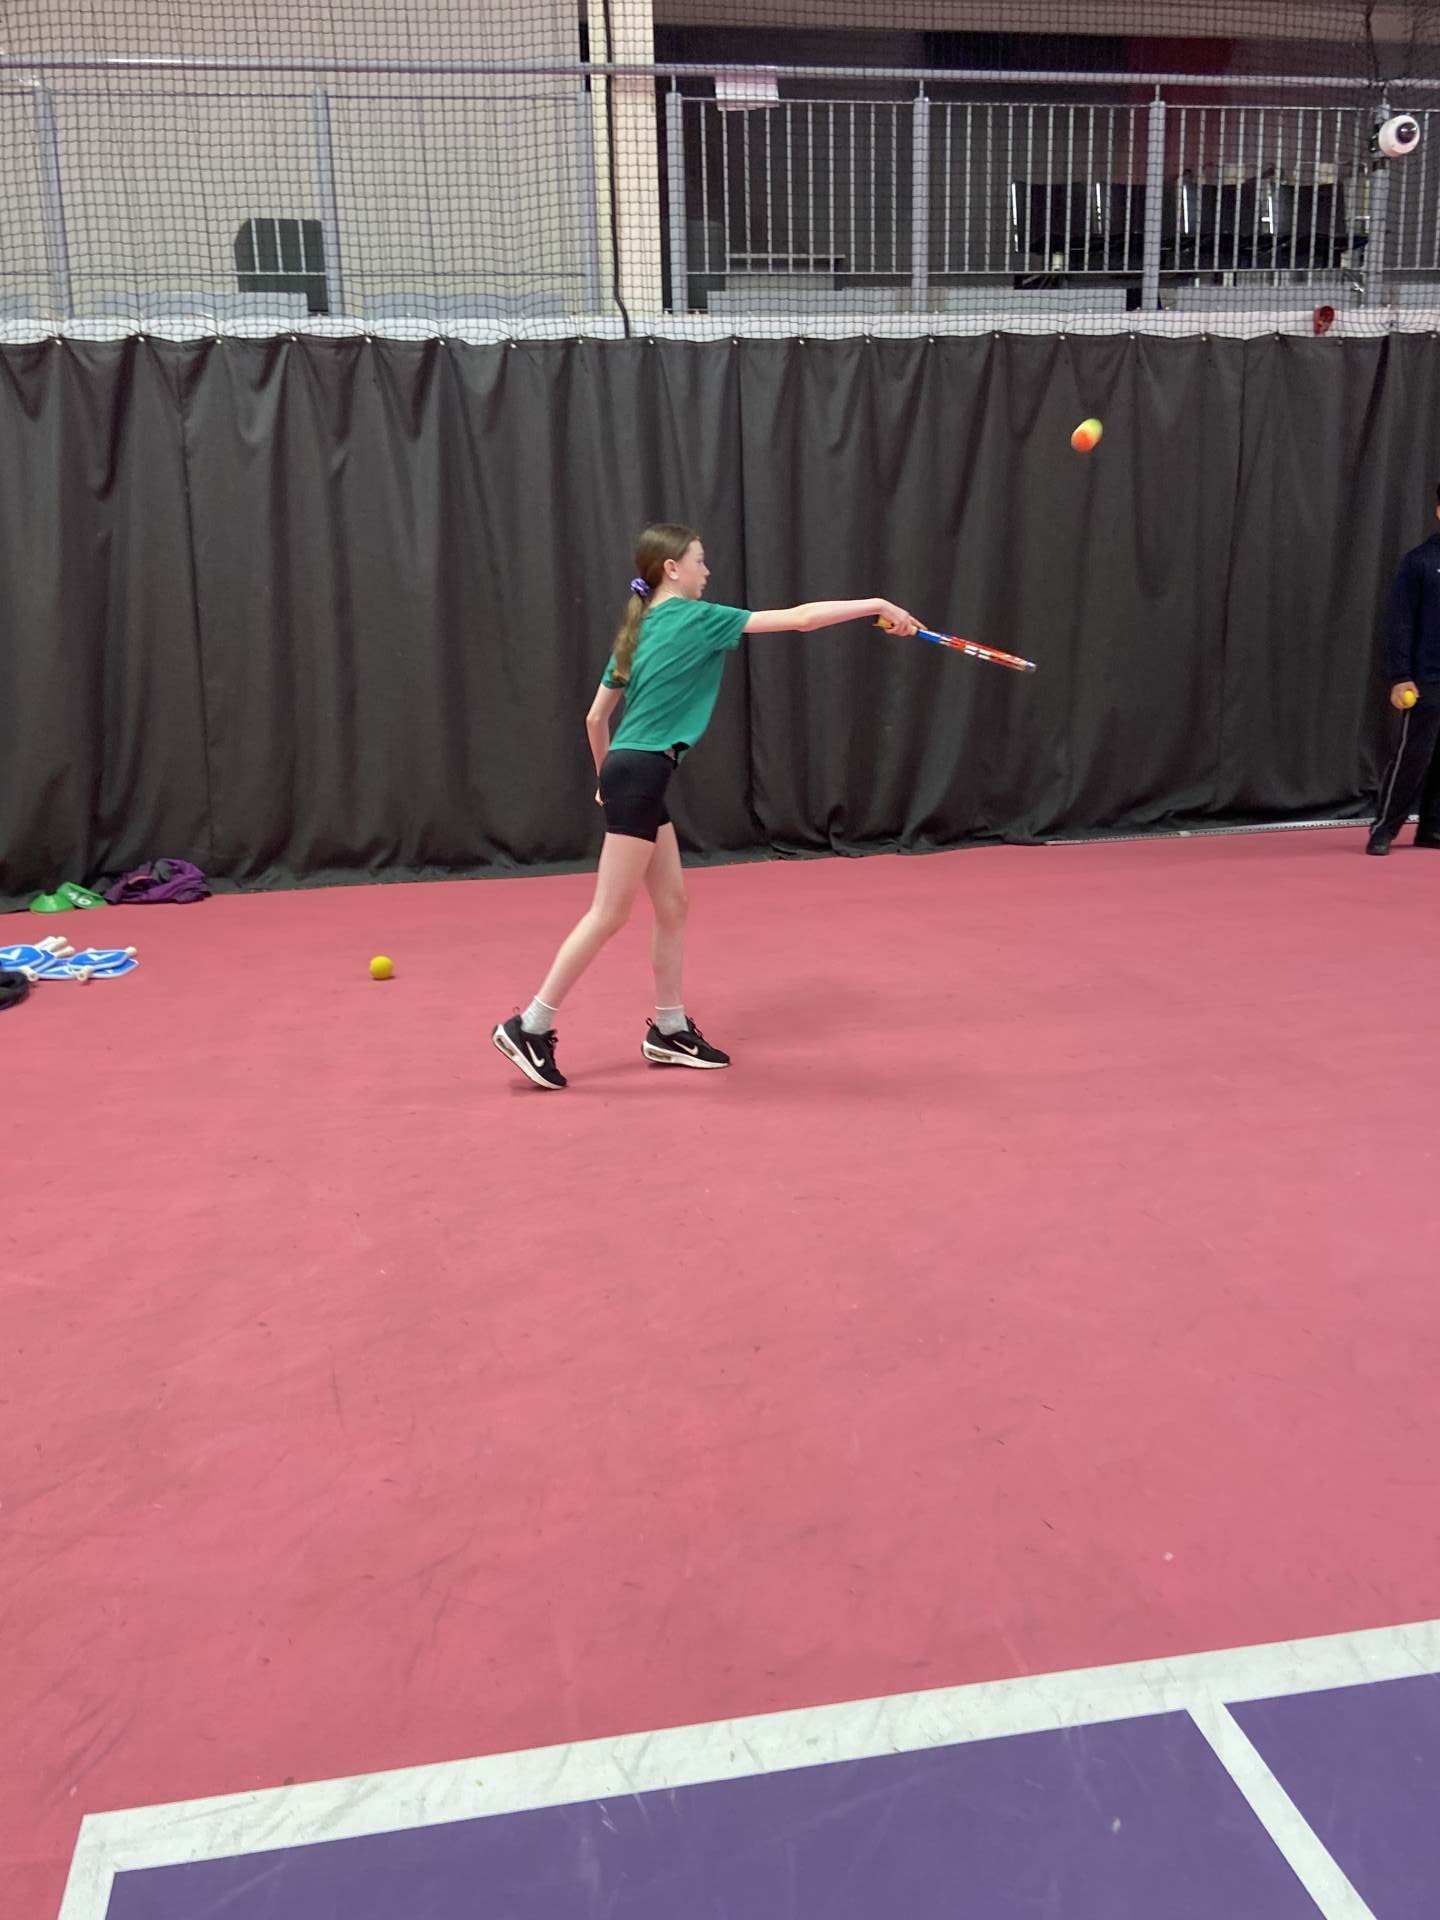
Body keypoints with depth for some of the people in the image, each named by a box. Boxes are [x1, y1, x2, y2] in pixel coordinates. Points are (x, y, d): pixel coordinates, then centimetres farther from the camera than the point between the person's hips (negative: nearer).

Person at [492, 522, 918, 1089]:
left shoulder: (640, 630, 16)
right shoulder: (695, 618, -7)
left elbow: (595, 717, 19)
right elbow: (798, 618, -9)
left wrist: (607, 777, 31)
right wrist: (878, 606, -2)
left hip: (631, 771, 9)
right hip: (639, 774, -9)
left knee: (672, 906, 13)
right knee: (608, 916, -5)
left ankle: (669, 1031, 21)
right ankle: (529, 1027, 0)